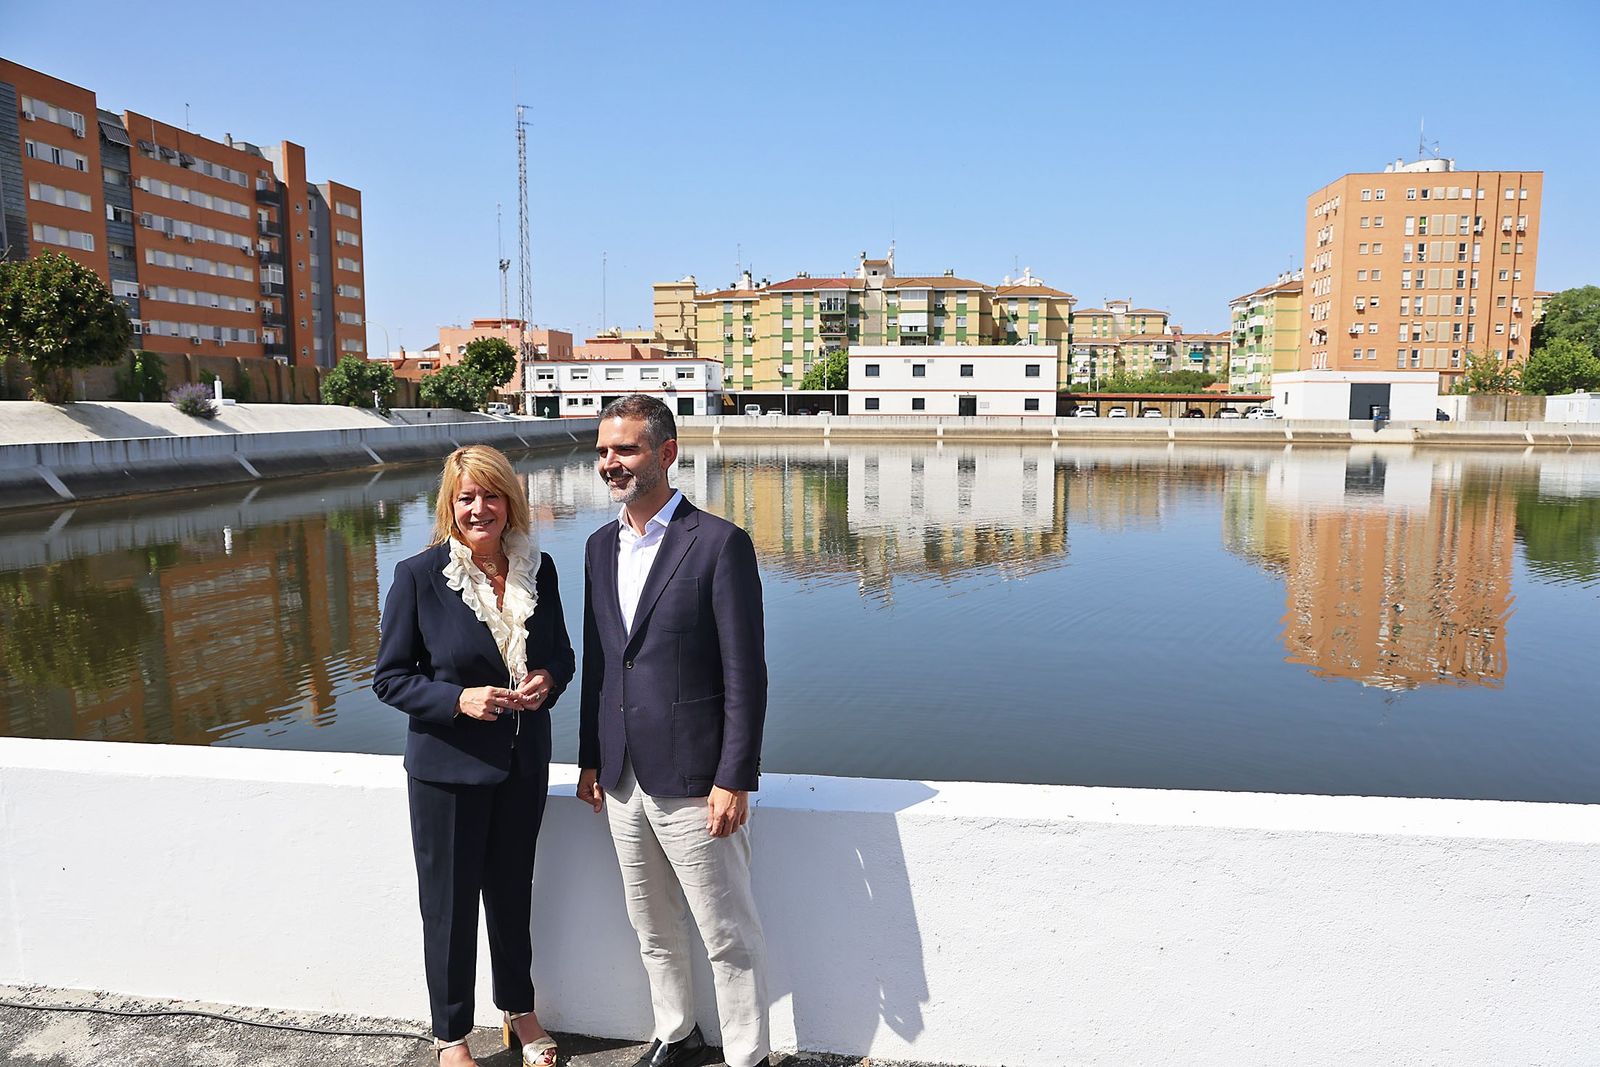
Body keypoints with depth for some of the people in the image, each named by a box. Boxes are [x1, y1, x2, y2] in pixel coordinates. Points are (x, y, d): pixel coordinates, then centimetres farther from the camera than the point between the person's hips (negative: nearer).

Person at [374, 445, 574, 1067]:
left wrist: (548, 681, -14)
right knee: (450, 905, 12)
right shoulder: (419, 576, -13)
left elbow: (560, 654, 8)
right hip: (448, 767, -3)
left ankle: (519, 1009, 43)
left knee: (512, 893, 20)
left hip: (524, 763, 3)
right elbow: (390, 678, -9)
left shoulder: (538, 569, -3)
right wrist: (459, 700, -23)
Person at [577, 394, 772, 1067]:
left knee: (728, 937, 7)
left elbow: (746, 675, -14)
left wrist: (734, 780, -16)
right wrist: (590, 759, 13)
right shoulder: (601, 546, 8)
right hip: (622, 781, 7)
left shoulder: (720, 543, -13)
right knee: (653, 930, 21)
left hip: (692, 783, -7)